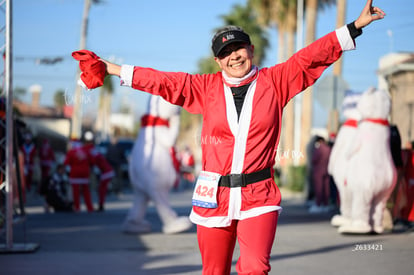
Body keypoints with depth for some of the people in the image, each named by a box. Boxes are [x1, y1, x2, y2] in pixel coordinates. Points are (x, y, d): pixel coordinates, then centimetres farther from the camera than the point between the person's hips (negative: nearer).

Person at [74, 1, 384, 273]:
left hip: (258, 197, -2)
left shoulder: (274, 81, 6)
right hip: (215, 195, 2)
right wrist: (114, 69, 9)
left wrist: (355, 27, -2)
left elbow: (312, 56, 2)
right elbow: (163, 81, 10)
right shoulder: (206, 88, 9)